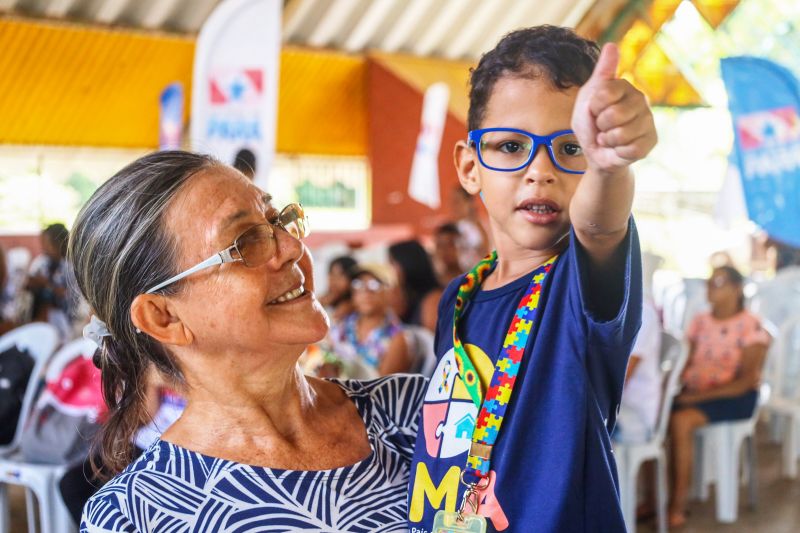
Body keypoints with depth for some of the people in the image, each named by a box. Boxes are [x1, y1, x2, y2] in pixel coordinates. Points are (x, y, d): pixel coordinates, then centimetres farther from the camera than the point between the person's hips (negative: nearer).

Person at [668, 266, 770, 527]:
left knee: (680, 420, -32)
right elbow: (687, 363, 12)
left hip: (735, 398, -5)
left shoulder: (751, 326, -6)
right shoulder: (700, 322, 12)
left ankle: (678, 504, -22)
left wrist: (701, 395, -21)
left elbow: (746, 381, -12)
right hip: (695, 393, 5)